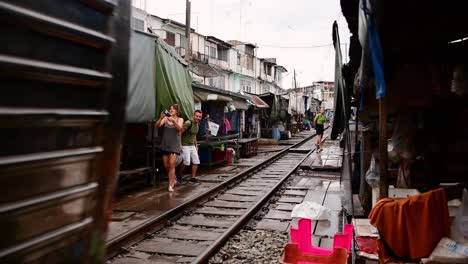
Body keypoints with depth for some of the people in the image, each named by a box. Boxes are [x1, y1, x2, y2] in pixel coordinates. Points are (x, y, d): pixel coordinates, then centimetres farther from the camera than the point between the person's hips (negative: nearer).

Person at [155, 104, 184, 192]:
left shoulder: (180, 119, 1)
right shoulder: (165, 118, 4)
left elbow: (179, 128, -19)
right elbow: (157, 125, -11)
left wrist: (173, 121, -37)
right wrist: (161, 118, -30)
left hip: (174, 145, -3)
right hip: (165, 144, 3)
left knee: (171, 165, -13)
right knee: (166, 166, 9)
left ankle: (171, 185, -6)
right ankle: (173, 179, 34)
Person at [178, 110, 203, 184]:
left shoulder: (197, 124, 10)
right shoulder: (188, 123, -17)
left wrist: (196, 145, 19)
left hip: (192, 146, 8)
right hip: (185, 145, -8)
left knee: (196, 161, 3)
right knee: (186, 162, -13)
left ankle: (193, 178, 11)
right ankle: (179, 174, 11)